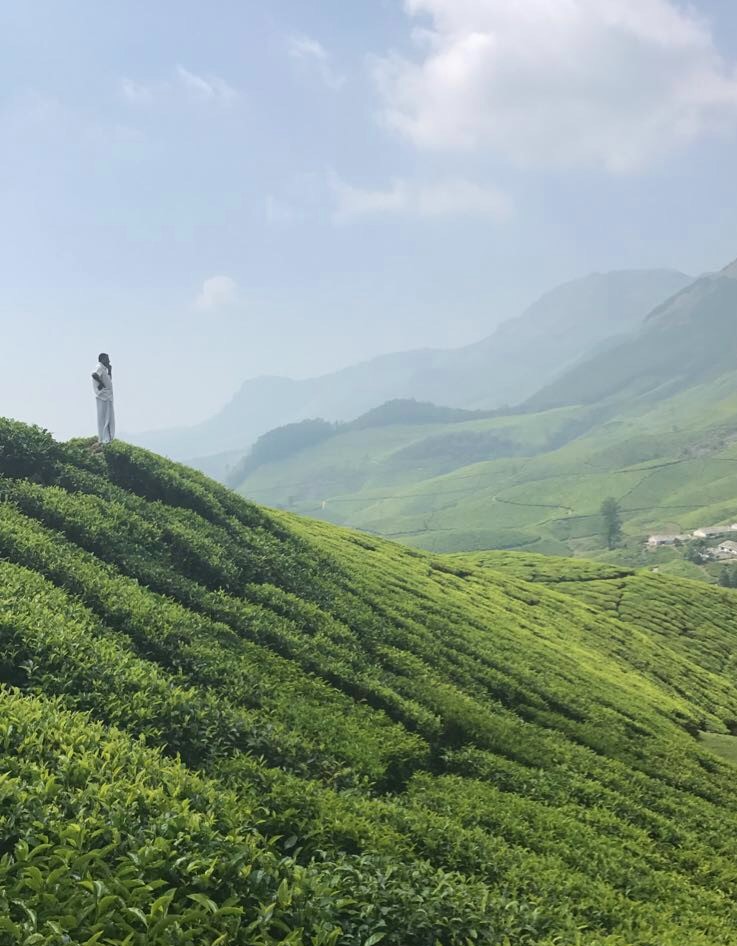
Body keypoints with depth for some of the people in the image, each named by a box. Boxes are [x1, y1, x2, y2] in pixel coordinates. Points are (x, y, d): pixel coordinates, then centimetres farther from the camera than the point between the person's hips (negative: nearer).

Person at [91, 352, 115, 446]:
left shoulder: (103, 369, 21)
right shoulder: (100, 367, -10)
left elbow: (109, 379, 32)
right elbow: (94, 374, -30)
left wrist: (109, 370, 19)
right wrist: (100, 383, -20)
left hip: (107, 397, 10)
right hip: (103, 396, -10)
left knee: (109, 419, 12)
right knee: (103, 418, -10)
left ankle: (108, 439, 17)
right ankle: (103, 440, -11)